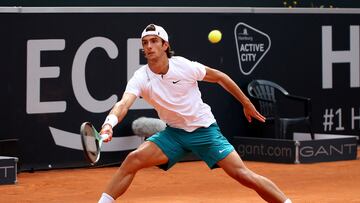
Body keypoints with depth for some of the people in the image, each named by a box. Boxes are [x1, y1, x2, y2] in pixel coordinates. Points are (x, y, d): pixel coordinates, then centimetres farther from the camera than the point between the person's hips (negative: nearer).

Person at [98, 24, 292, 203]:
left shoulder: (185, 66, -16)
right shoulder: (140, 78, -14)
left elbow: (220, 77, 0)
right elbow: (123, 104, -32)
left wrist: (247, 104, 7)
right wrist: (109, 123, -53)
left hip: (204, 129, -2)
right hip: (173, 132, 2)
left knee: (243, 175, -11)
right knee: (133, 159, -19)